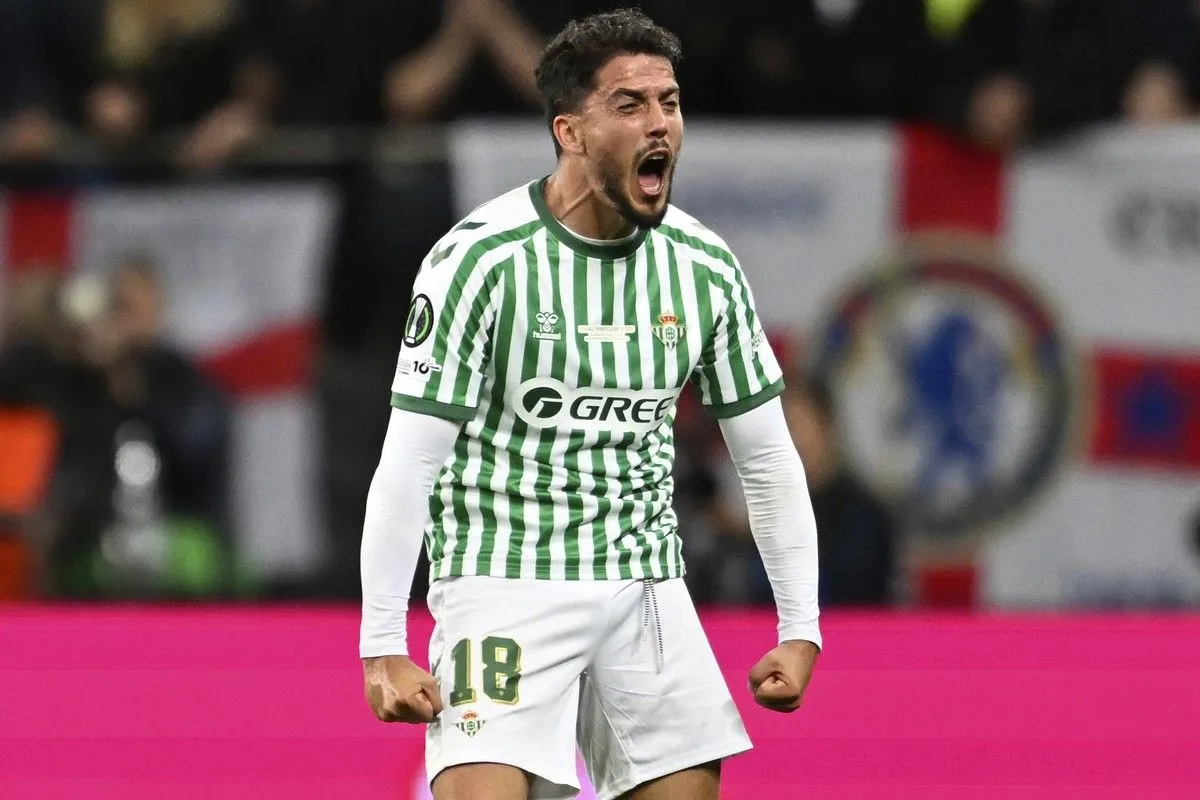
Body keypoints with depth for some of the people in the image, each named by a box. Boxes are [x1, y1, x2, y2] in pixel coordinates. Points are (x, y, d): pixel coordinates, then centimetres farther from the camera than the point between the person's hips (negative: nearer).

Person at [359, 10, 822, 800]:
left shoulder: (705, 267, 2)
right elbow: (409, 460, -11)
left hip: (645, 586, 5)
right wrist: (383, 646, -14)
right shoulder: (481, 259, -13)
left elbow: (769, 457, 11)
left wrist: (801, 627, 6)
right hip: (503, 581, -5)